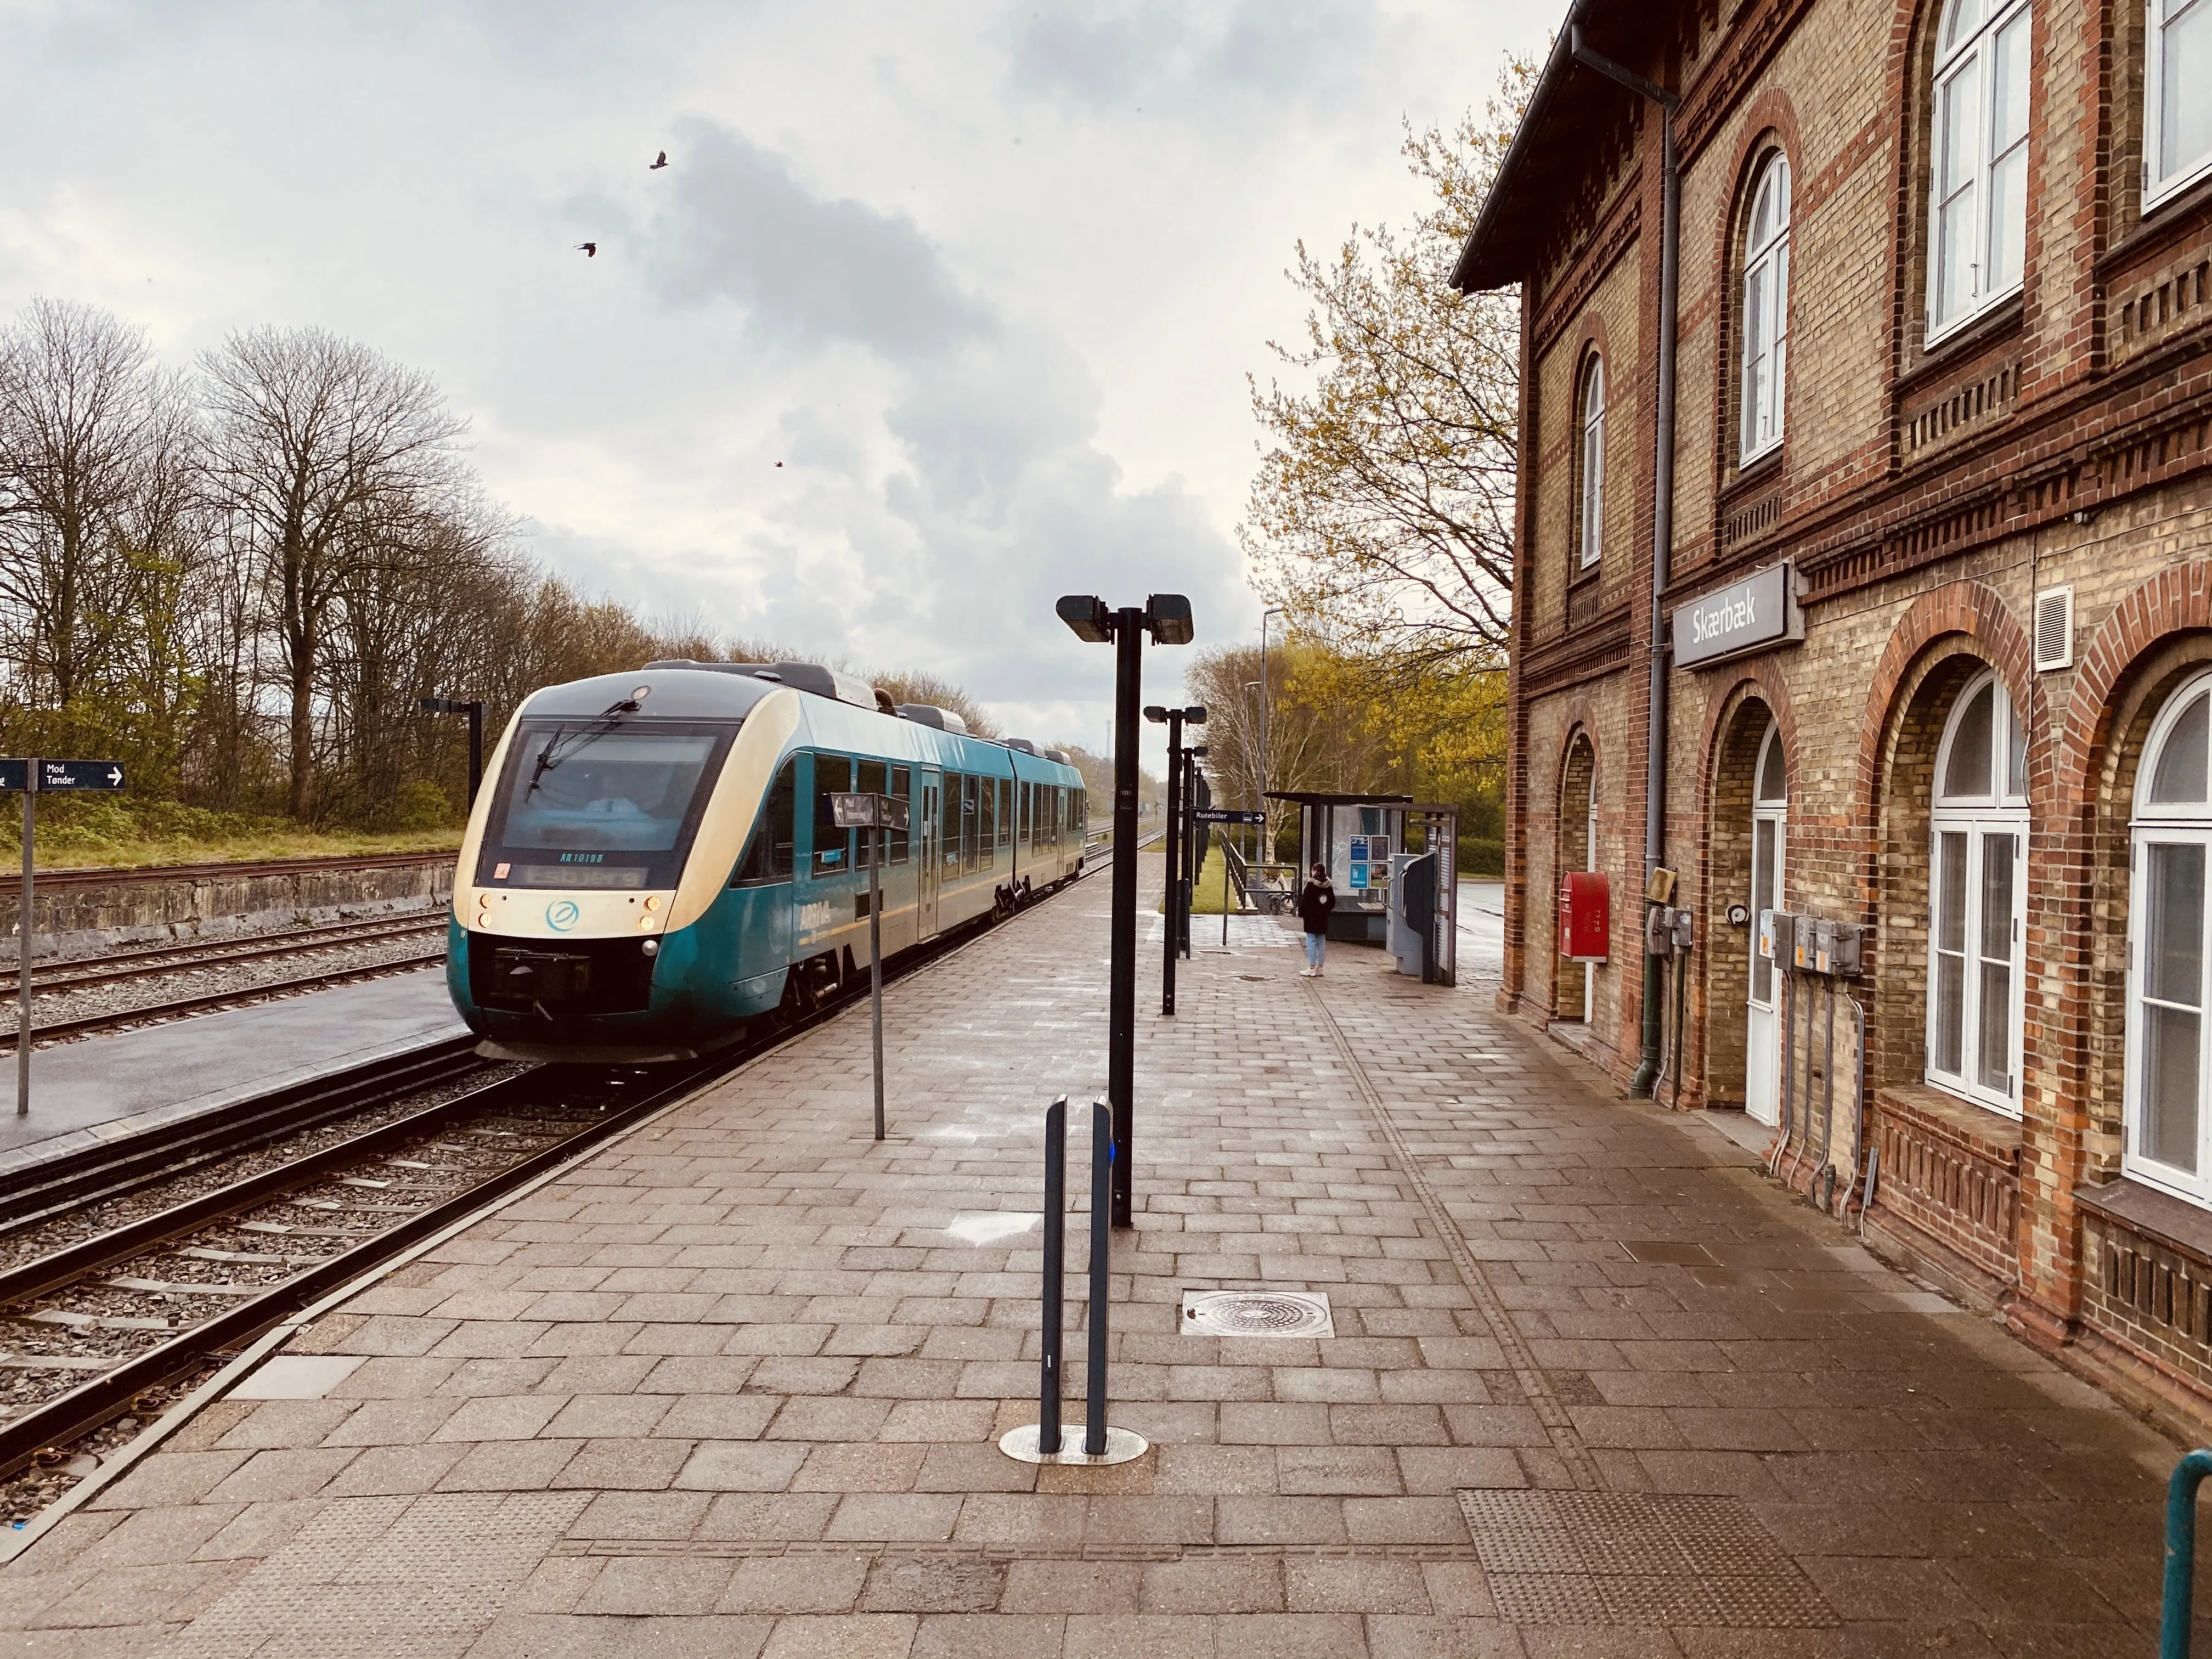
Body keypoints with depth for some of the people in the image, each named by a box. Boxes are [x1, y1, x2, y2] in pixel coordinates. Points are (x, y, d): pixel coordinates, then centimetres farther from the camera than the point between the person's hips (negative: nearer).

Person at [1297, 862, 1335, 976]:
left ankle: (1312, 968, -3)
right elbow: (1332, 903, 10)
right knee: (1321, 943, 9)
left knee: (1311, 942, -2)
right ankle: (1320, 968, 13)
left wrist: (1301, 914, -4)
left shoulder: (1311, 885, -14)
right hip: (1323, 918, 6)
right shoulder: (1328, 886, 5)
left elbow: (1305, 902, -14)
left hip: (1311, 917, -6)